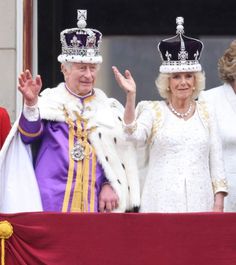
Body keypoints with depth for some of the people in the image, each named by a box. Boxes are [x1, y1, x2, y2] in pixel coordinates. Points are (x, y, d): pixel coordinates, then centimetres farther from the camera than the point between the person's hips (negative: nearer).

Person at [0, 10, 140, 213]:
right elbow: (29, 135, -11)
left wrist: (110, 185, -1)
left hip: (96, 204, 2)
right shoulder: (48, 102, 6)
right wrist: (31, 104, -29)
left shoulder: (109, 109, 14)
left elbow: (121, 154, 13)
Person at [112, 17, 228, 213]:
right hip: (162, 203, -2)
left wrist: (218, 204, 3)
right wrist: (131, 96, -24)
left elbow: (216, 161, 11)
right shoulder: (153, 111, 5)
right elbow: (134, 135, -15)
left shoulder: (205, 112, 11)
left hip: (200, 203, 2)